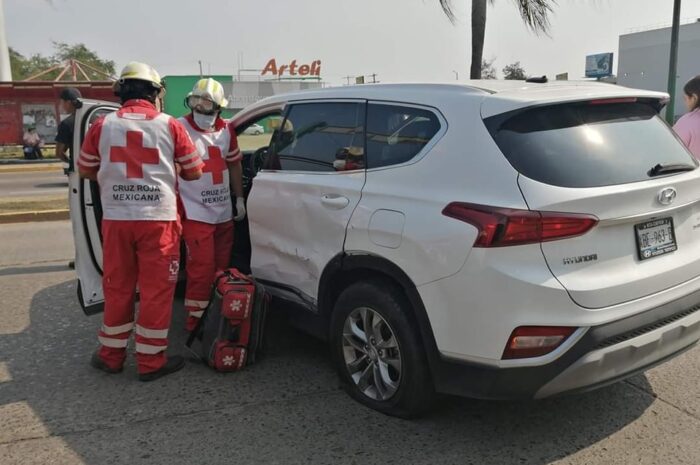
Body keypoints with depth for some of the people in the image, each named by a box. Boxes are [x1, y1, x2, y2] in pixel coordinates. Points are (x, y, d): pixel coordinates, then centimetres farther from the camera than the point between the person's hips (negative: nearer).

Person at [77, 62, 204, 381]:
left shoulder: (102, 125, 3)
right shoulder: (170, 126, -3)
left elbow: (86, 170, 14)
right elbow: (193, 172, 4)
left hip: (116, 219, 3)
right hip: (158, 219, -2)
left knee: (117, 287, 14)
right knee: (156, 290, 5)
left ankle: (111, 355, 26)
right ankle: (151, 361, 13)